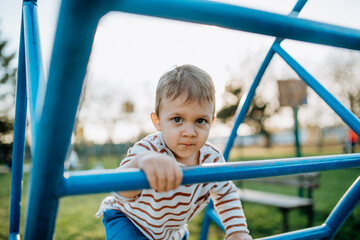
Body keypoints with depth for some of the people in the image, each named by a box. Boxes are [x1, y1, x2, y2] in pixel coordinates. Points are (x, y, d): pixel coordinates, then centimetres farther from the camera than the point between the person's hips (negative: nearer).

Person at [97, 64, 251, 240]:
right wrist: (142, 162, -76)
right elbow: (122, 192, -55)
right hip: (127, 219, -4)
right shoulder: (148, 149, -36)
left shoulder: (212, 158, -20)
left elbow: (226, 194, 0)